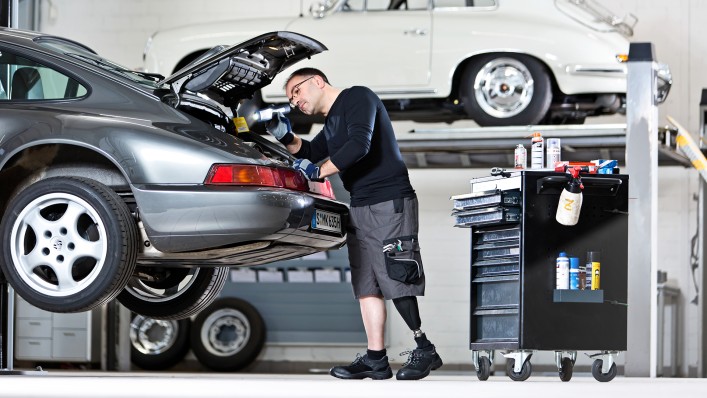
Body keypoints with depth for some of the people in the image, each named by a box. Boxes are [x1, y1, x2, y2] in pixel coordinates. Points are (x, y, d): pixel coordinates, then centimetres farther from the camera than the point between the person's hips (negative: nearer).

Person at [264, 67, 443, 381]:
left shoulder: (357, 98, -6)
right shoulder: (330, 125, 23)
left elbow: (360, 145, -19)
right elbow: (308, 153, 20)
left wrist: (318, 171, -15)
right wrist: (285, 136, 1)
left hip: (389, 204, -10)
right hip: (360, 208, 10)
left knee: (396, 279, -12)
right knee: (366, 284, 5)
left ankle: (424, 350, -4)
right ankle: (375, 358, 6)